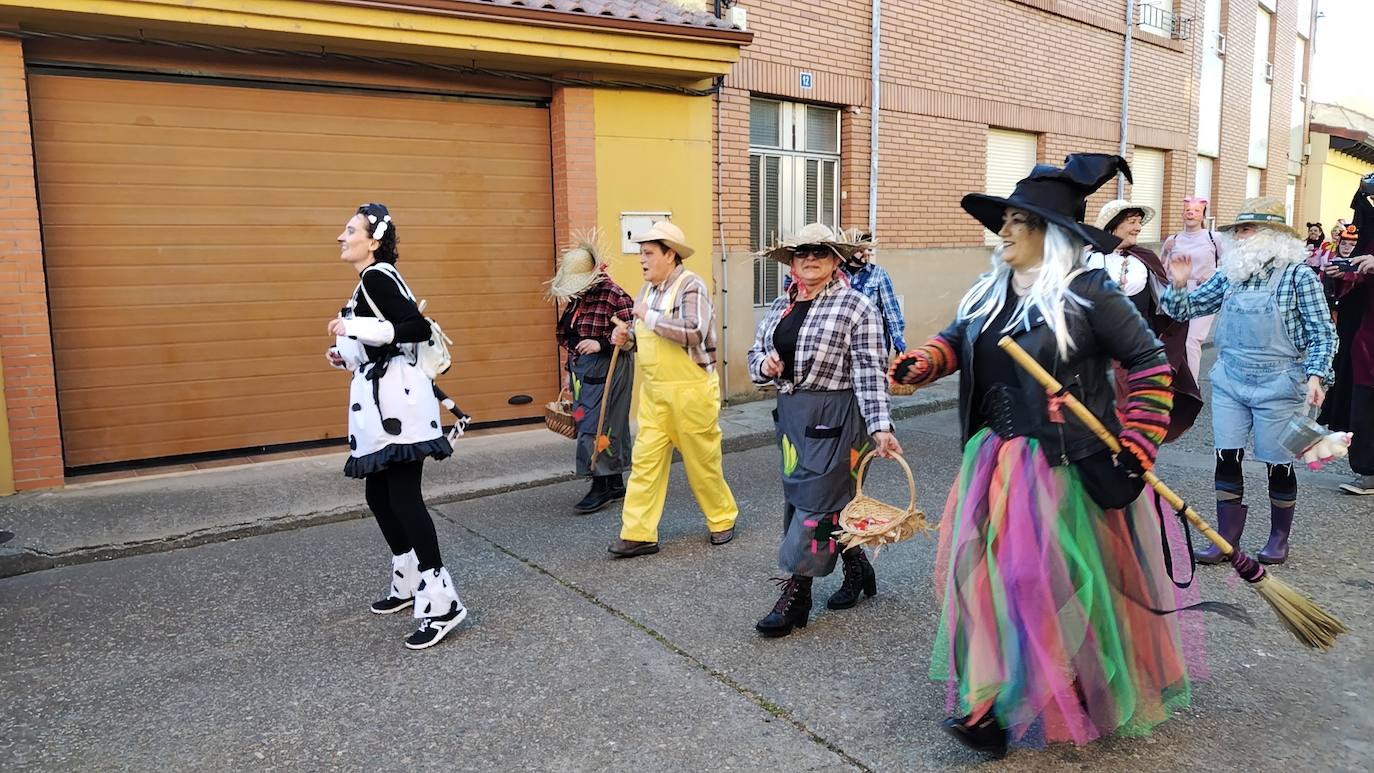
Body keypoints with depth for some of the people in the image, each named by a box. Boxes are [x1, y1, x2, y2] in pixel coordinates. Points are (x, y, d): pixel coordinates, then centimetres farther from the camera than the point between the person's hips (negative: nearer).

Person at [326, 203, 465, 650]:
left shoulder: (378, 277, -11)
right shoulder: (370, 282, 19)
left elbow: (420, 328, -22)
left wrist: (354, 328, -23)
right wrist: (346, 357, 14)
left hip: (397, 400, -10)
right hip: (379, 400, 10)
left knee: (403, 497, -12)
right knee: (378, 496, 15)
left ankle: (441, 603, -8)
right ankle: (409, 584, 29)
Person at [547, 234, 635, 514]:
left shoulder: (612, 294, -15)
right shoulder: (574, 298, 13)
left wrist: (601, 344, -27)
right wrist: (570, 372, 23)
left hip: (605, 370, -8)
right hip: (583, 371, 8)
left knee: (596, 425, -7)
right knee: (607, 427, 13)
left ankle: (601, 488, 3)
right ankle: (615, 485, 22)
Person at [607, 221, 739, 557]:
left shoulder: (691, 286, -13)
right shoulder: (649, 288, 11)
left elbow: (693, 333, -29)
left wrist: (650, 317, -22)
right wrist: (627, 339, 0)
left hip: (691, 390, -7)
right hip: (653, 391, 7)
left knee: (702, 461, 7)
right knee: (645, 460, 3)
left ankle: (722, 519, 28)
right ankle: (639, 534, 8)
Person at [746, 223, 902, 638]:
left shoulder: (856, 306, -8)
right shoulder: (780, 307, 11)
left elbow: (871, 371, -13)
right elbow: (755, 354, 20)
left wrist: (879, 427, -20)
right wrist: (764, 364, -4)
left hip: (834, 416, -7)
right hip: (790, 413, 7)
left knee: (816, 499, -4)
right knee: (822, 495, 14)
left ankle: (794, 596, 4)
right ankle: (857, 568, 34)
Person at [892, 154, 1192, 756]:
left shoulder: (1088, 292, -12)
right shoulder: (988, 292, 7)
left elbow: (1151, 365, -7)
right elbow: (956, 339, 20)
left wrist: (1138, 446, -11)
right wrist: (921, 362, -2)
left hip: (1064, 467, -6)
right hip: (993, 462, 7)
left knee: (1055, 582, 2)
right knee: (985, 572, 8)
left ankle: (1085, 702, 27)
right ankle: (993, 700, 24)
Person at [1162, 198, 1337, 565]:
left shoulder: (1298, 275, -6)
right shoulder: (1229, 275, 5)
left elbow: (1323, 332, -7)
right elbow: (1185, 310, 12)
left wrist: (1316, 375, -19)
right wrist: (1179, 284, -7)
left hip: (1277, 386, -4)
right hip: (1229, 381, 4)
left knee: (1277, 463, 7)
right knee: (1226, 458, 3)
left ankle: (1279, 538, 26)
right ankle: (1227, 539, 14)